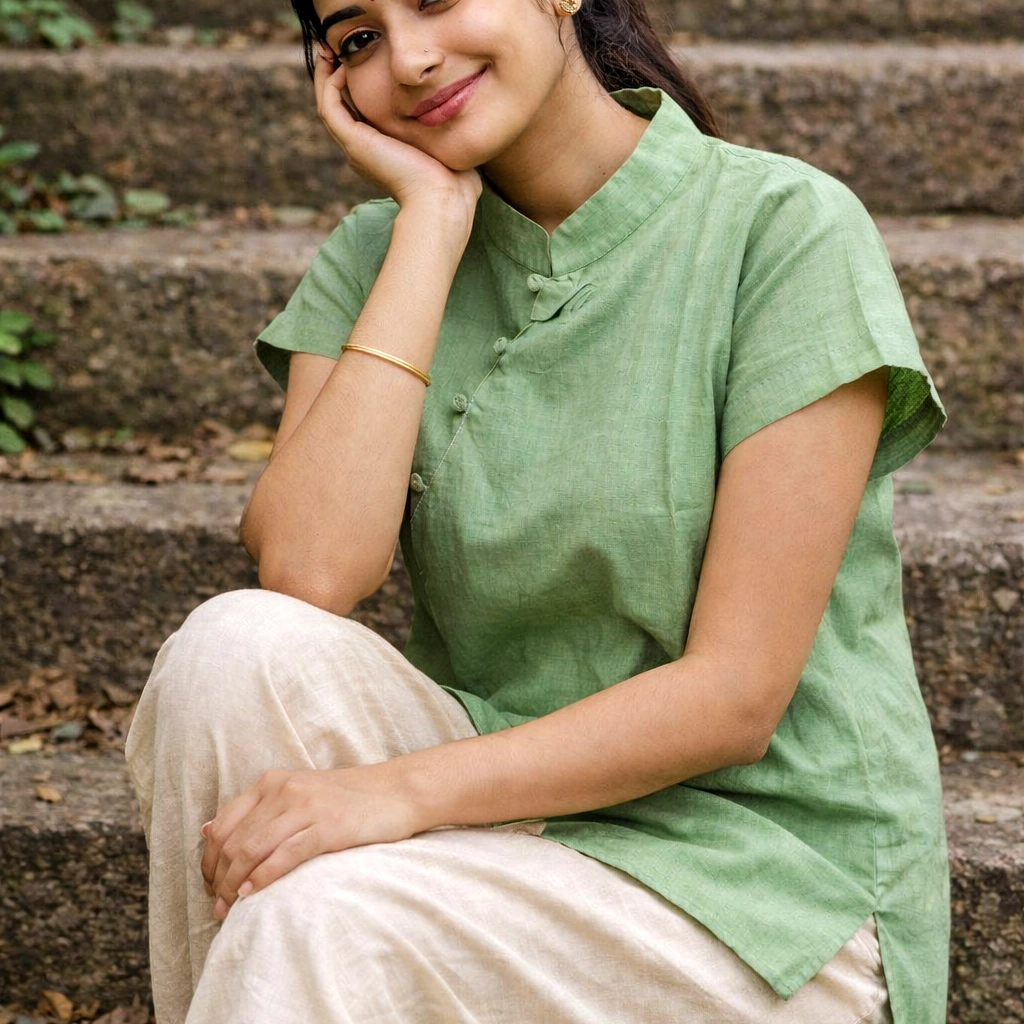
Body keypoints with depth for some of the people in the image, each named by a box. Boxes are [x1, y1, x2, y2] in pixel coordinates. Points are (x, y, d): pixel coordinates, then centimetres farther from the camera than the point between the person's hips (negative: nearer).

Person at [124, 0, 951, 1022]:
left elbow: (738, 694, -15)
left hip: (773, 876, -5)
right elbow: (306, 574, -14)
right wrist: (432, 219, -10)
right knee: (238, 647, -23)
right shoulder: (379, 253, 5)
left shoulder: (785, 229, -10)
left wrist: (402, 791, -25)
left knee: (314, 916, -30)